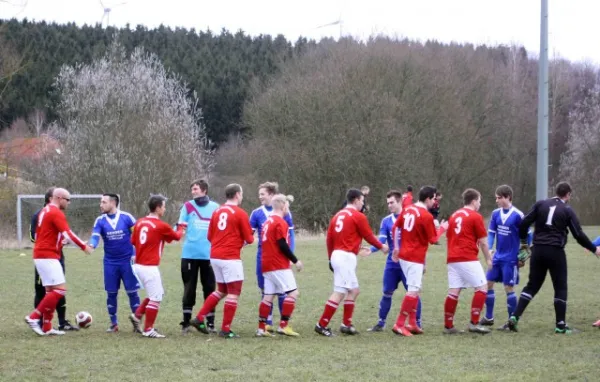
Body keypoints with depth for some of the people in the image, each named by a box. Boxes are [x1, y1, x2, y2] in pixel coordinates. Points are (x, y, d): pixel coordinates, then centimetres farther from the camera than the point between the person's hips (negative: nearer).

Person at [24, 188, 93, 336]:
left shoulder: (45, 211, 17)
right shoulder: (56, 213, -13)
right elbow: (68, 234, -19)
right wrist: (84, 246, -11)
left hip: (41, 255, 10)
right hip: (48, 257, -10)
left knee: (51, 291, 12)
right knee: (60, 290, -11)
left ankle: (47, 327, 11)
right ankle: (34, 317, -12)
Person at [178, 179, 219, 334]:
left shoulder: (215, 207, 7)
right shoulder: (188, 206, 5)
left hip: (209, 254, 1)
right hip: (190, 254, 0)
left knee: (209, 288, 3)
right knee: (189, 288, 4)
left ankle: (210, 322, 9)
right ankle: (186, 322, 10)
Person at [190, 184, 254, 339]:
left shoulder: (217, 212, 10)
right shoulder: (240, 214, -8)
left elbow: (210, 236, 13)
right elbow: (249, 239, -4)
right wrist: (250, 238, 18)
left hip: (215, 256, 7)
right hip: (230, 258, -7)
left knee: (221, 291, 21)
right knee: (233, 293, -1)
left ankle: (199, 318, 16)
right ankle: (226, 330, -2)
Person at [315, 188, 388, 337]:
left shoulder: (338, 215, 14)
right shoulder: (358, 216, -8)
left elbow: (329, 238, 14)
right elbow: (368, 236, 0)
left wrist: (331, 257, 22)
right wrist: (381, 246, 17)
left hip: (337, 255, 9)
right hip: (347, 257, -9)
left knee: (354, 290, 16)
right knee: (339, 293, -8)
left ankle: (346, 324, 16)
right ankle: (322, 325, -10)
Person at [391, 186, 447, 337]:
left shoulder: (407, 209, 6)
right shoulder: (427, 216, -16)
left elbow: (395, 228, 11)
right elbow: (433, 239, -9)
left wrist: (396, 248, 18)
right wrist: (442, 228, 8)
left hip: (403, 255, 9)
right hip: (415, 258, -9)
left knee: (415, 290, 17)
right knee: (413, 291, -7)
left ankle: (412, 324, 17)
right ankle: (399, 325, -9)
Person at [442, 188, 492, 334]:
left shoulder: (454, 216, 17)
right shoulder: (476, 217, -3)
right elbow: (483, 242, -3)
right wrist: (488, 259, 9)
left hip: (453, 259, 7)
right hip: (468, 259, -7)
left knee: (453, 292, 6)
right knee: (481, 287, -1)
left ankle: (448, 326, 5)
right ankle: (474, 323, -7)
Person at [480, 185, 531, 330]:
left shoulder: (518, 215, -14)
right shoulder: (496, 214, 1)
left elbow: (528, 235, -7)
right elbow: (491, 233, 7)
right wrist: (488, 250, -7)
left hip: (511, 258, -6)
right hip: (497, 257, 6)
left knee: (509, 288, -4)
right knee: (488, 283, 8)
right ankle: (488, 317, 21)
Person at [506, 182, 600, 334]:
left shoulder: (540, 204, 6)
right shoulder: (567, 210, -2)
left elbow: (524, 223, 0)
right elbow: (579, 235, -1)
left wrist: (524, 241, 15)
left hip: (538, 251, 4)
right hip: (556, 252, -4)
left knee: (532, 286, 11)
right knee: (560, 288, 7)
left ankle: (515, 317, -1)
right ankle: (561, 325, 5)